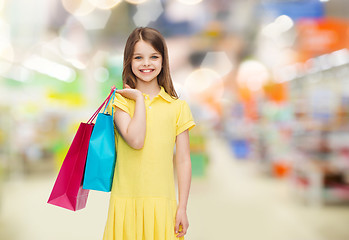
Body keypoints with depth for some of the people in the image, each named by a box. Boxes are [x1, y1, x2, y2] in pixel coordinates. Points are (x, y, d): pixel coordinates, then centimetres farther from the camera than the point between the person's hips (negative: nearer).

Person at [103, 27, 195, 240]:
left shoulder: (177, 107, 4)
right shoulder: (120, 101, 2)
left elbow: (183, 160, 4)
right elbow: (135, 140, -16)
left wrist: (182, 207, 1)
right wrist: (139, 98, -7)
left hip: (162, 202, 1)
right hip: (126, 201, -1)